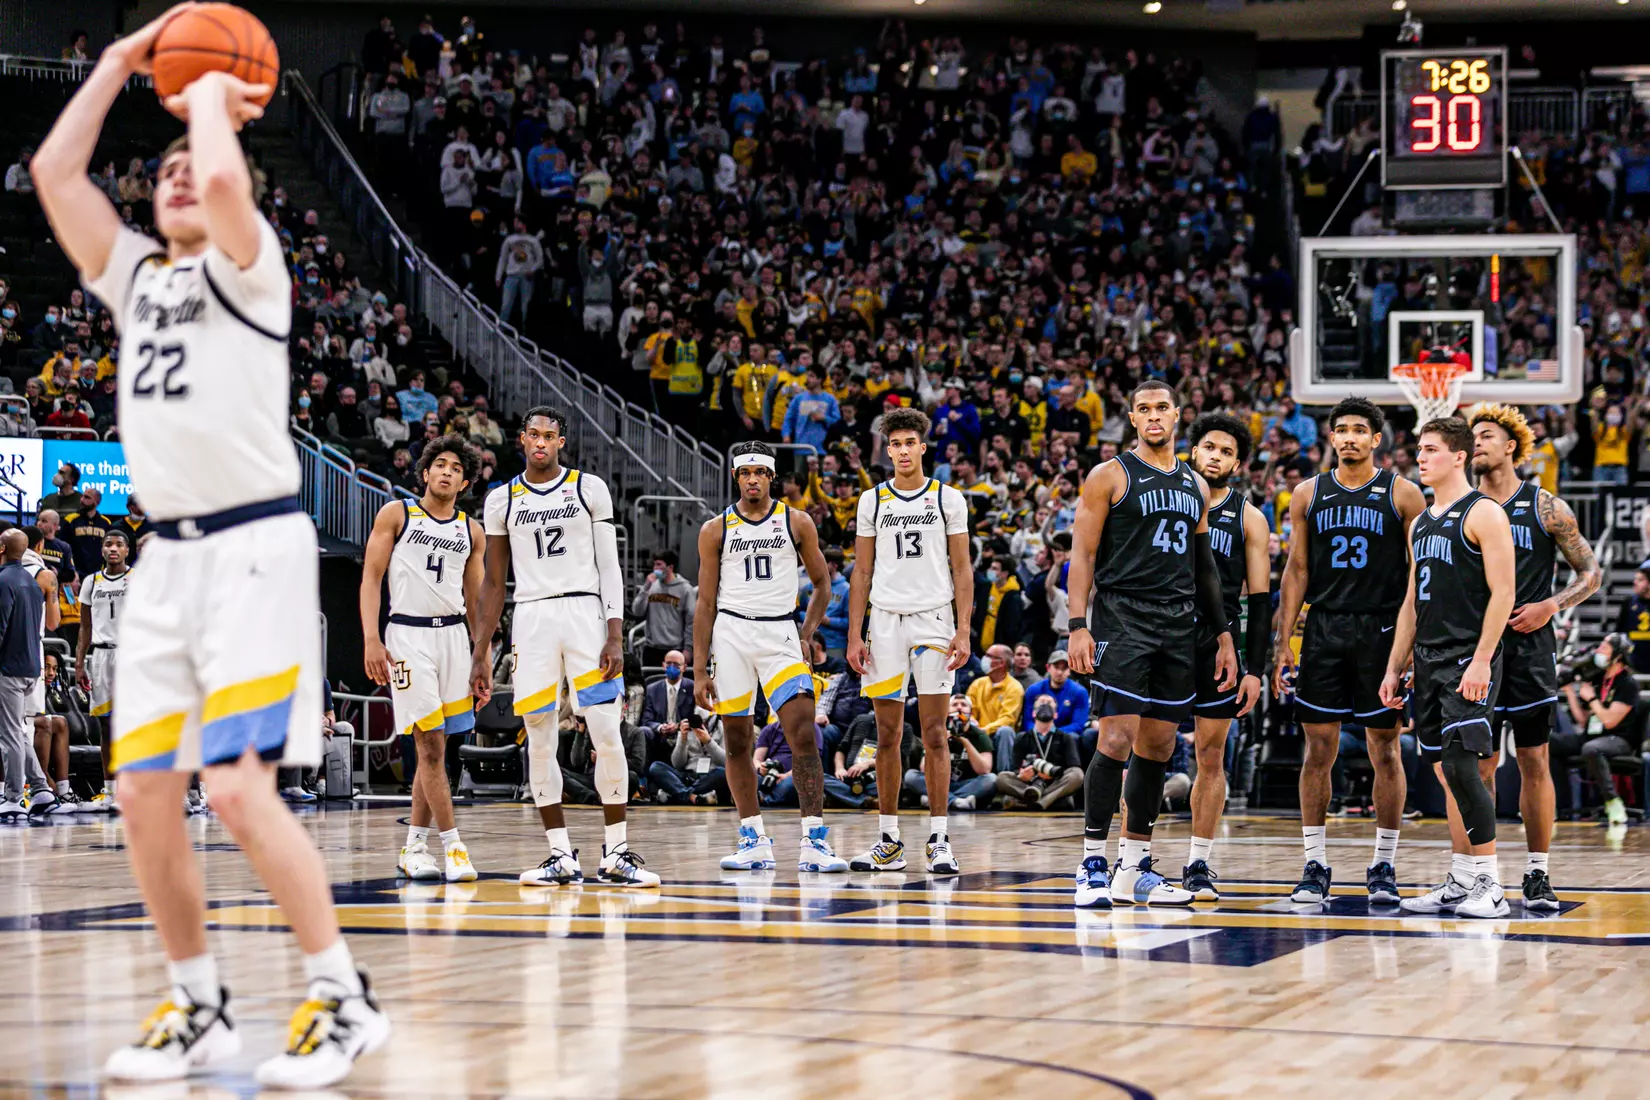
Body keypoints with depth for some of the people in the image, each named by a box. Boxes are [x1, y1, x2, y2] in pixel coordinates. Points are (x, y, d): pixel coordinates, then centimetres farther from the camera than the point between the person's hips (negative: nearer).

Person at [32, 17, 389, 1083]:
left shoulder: (247, 268, -1)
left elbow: (226, 177, -22)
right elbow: (54, 171, 10)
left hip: (254, 544, -7)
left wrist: (211, 96, -2)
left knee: (239, 786, -15)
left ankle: (345, 998, -5)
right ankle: (199, 1008, 14)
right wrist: (122, 63, 13)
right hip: (168, 555, 7)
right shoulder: (136, 274, 17)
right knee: (145, 795, 2)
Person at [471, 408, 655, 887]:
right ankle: (562, 857, 7)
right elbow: (494, 582, 13)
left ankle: (616, 854, 1)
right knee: (540, 741, 0)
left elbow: (609, 566, 3)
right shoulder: (502, 500, 9)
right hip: (531, 618, 2)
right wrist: (481, 653, 9)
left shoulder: (590, 489, 4)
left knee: (607, 735, -7)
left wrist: (614, 636, -8)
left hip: (585, 613, -2)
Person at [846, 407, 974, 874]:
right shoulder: (872, 501, 9)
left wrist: (963, 631, -6)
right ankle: (889, 840, 10)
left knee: (934, 735, -4)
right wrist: (854, 636, 3)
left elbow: (962, 570, 3)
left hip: (934, 620, -2)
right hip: (885, 621, 2)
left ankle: (939, 839, -1)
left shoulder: (948, 499, 4)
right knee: (887, 735, 4)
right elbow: (862, 574, 10)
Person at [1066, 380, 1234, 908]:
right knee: (1118, 739, -13)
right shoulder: (1110, 476, -1)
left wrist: (1223, 635, 15)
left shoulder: (1195, 485, 16)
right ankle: (1093, 865, -7)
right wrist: (1078, 626, -15)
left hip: (1179, 626, 6)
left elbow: (1205, 566, 21)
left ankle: (1134, 870, 13)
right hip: (1122, 620, -6)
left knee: (1159, 746, 6)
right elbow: (1083, 554, -5)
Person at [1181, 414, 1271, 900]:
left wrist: (1255, 669, -3)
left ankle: (1199, 863, 10)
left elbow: (1260, 600, 4)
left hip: (1217, 645, 0)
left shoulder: (1248, 518, 6)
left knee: (1211, 758, 2)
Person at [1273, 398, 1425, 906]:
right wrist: (1283, 643, 3)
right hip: (1323, 631, 2)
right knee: (1318, 748, 1)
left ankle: (1385, 865, 10)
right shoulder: (1309, 493, 8)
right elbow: (1297, 570, 9)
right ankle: (1315, 865, 7)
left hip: (1381, 632, -2)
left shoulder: (1402, 493, 1)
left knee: (1385, 749, 2)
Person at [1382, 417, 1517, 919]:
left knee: (1461, 765, -14)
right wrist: (1395, 667, 17)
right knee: (1452, 774, 8)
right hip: (1429, 660, 8)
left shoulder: (1483, 514, -7)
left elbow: (1503, 592, -13)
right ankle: (1461, 882, 12)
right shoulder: (1421, 523, 17)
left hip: (1468, 660, -8)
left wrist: (1481, 661, -20)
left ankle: (1489, 886, -9)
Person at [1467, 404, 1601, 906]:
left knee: (1534, 761, 2)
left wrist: (1550, 606, -11)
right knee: (1479, 763, -1)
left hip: (1530, 650, -1)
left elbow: (1591, 572, 4)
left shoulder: (1546, 507, 1)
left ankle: (1538, 874, 10)